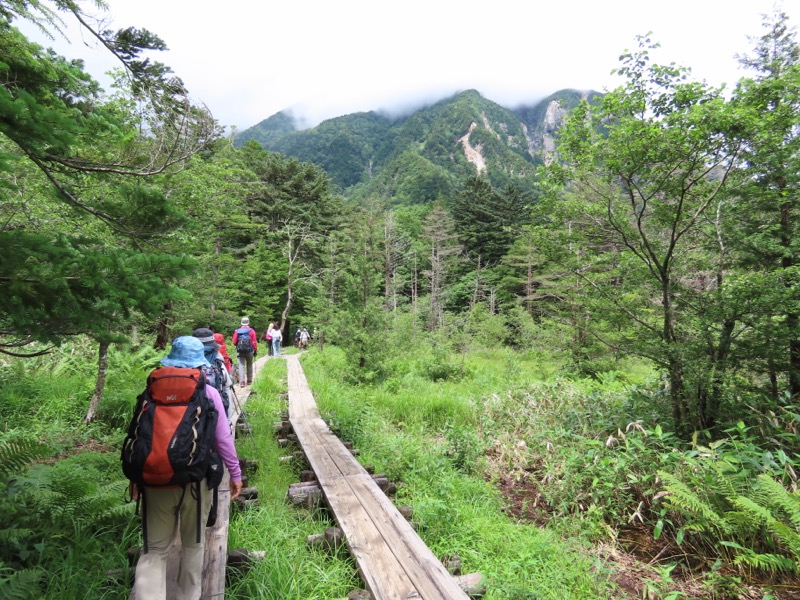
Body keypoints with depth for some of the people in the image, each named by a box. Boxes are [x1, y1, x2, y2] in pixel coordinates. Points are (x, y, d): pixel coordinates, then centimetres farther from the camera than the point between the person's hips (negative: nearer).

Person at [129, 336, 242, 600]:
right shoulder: (209, 394, -8)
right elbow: (223, 439, -7)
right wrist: (235, 473, 4)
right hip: (195, 479, -1)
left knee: (155, 547, 13)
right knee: (193, 543, 18)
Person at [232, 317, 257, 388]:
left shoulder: (237, 331, -1)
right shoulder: (251, 331, -5)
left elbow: (234, 342, 1)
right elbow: (254, 342, -7)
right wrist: (255, 350, 2)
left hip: (240, 351, 0)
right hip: (249, 351, 0)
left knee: (241, 365, 0)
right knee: (249, 365, 14)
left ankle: (242, 382, -9)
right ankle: (249, 380, 21)